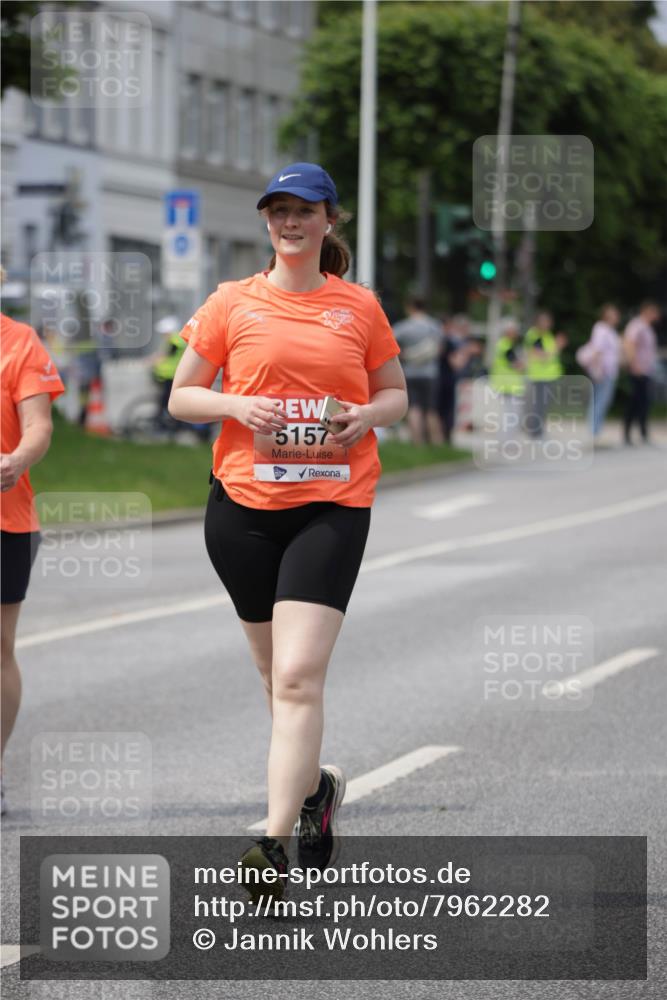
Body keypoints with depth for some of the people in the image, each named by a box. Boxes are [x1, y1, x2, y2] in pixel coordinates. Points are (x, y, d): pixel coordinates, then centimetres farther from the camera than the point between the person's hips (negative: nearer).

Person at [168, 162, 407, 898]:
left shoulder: (359, 306, 7)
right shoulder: (233, 302, 6)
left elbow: (395, 394, 17)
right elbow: (180, 397, 8)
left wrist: (365, 416, -5)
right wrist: (237, 405, -11)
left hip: (333, 505, -2)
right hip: (242, 504, 2)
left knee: (298, 676, -15)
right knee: (275, 670, 13)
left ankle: (275, 841, -16)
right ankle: (314, 785, 39)